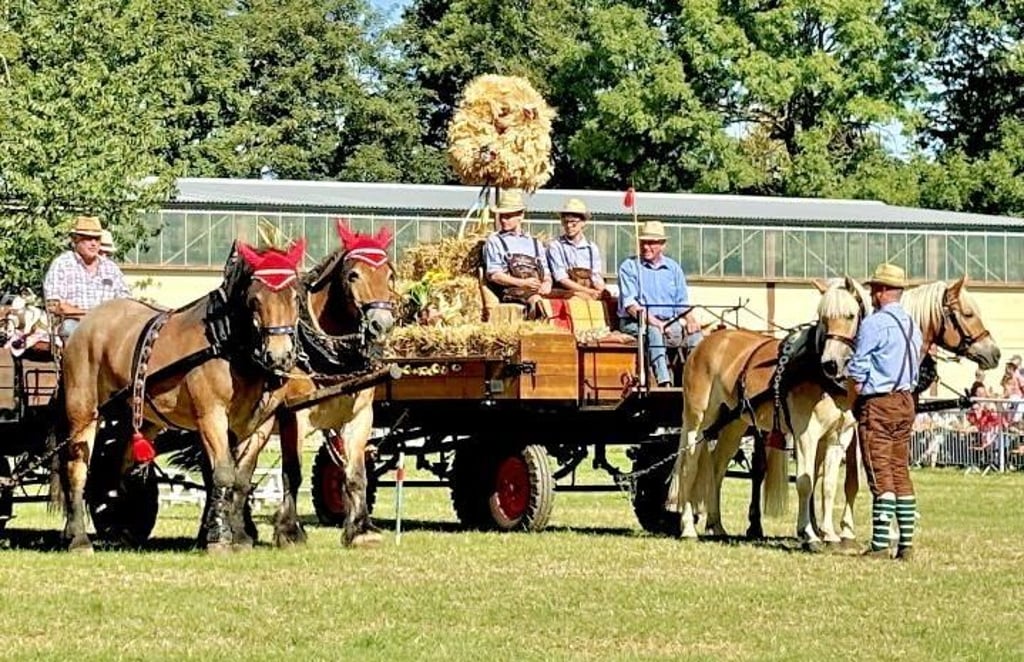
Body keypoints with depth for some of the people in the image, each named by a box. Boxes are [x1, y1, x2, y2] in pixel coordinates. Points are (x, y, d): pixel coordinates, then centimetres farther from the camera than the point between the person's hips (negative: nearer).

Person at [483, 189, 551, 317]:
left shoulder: (535, 244, 29)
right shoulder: (494, 241, 16)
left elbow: (546, 274, 24)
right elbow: (493, 275, 3)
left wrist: (547, 284, -3)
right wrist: (522, 283, -12)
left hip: (537, 290, 4)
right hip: (510, 290, -4)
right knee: (536, 299, -38)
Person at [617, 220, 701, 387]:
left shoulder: (673, 268, 17)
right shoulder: (629, 267, 3)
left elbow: (682, 303, 15)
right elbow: (630, 304, -8)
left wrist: (691, 320, -8)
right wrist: (653, 321, -22)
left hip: (669, 323, 4)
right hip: (635, 323, -4)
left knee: (695, 334, -21)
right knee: (654, 332, -36)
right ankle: (664, 383, -49)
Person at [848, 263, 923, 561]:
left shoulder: (874, 323, -13)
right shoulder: (912, 325, 12)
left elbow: (857, 369, -11)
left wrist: (856, 403, 1)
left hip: (877, 402, -8)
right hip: (905, 402, 8)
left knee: (880, 474, -7)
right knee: (900, 472, 10)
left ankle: (880, 543, -10)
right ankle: (906, 542, 8)